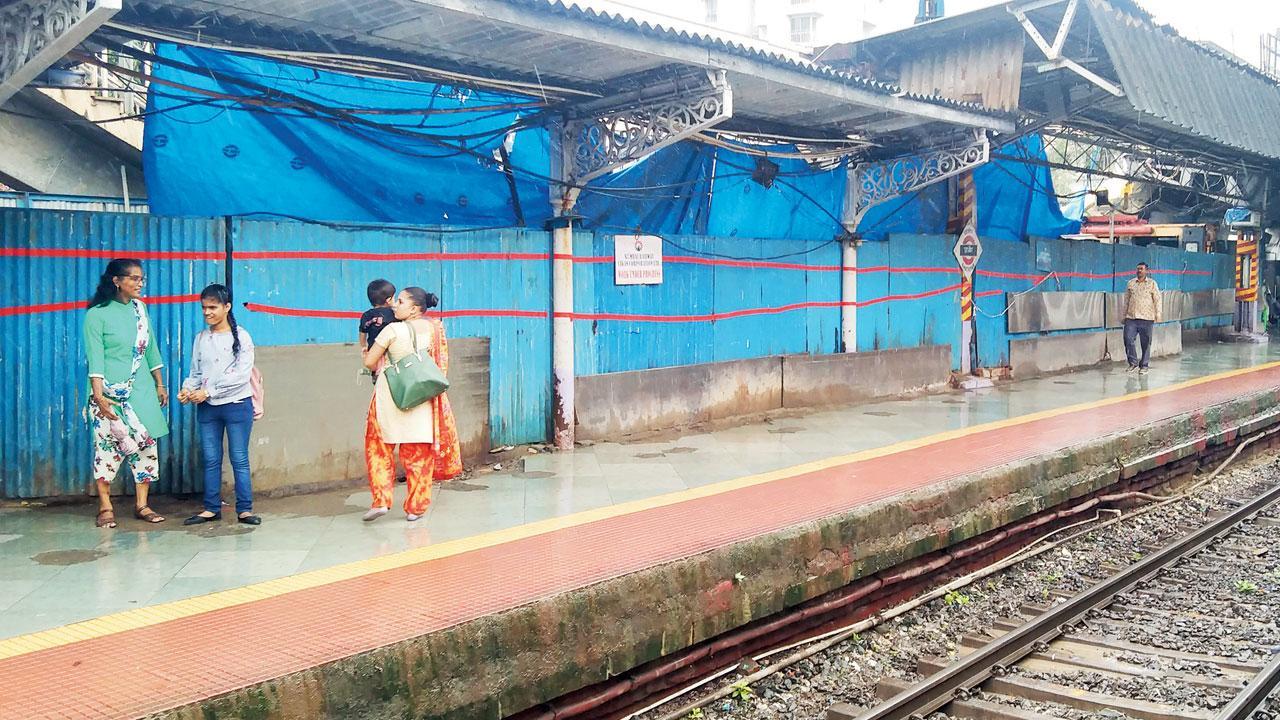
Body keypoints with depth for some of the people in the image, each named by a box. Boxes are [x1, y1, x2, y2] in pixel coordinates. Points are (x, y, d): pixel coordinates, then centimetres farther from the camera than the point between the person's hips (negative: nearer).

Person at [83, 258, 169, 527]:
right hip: (111, 391, -5)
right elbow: (95, 357, -10)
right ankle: (105, 508, 6)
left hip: (141, 389, 5)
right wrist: (99, 396, -17)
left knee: (146, 443, 3)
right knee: (108, 446, -4)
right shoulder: (97, 314, -6)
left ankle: (141, 505, 10)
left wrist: (160, 384, 15)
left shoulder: (139, 308, 10)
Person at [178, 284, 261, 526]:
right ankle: (211, 508, 15)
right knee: (210, 459, 8)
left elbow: (242, 375, -14)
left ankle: (245, 509, 3)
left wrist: (208, 391, -17)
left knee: (239, 459, -1)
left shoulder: (241, 336, -6)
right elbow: (196, 373, 12)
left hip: (237, 404, -4)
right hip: (207, 407, 4)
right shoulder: (201, 338, 9)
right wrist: (187, 389, -10)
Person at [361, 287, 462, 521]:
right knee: (418, 454, 10)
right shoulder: (434, 328, 1)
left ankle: (381, 500, 5)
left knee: (379, 448, 12)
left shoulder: (393, 330, -13)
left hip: (390, 396, -4)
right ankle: (415, 507, 14)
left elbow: (369, 361, -7)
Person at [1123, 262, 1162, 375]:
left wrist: (1158, 314, -4)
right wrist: (1124, 315, 13)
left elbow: (1157, 299, 2)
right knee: (1128, 339, -8)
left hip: (1146, 318, -2)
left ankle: (1143, 366, 11)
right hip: (1131, 318, 2)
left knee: (1146, 343, 2)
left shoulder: (1152, 283, 3)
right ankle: (1133, 363, 4)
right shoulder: (1131, 283, 11)